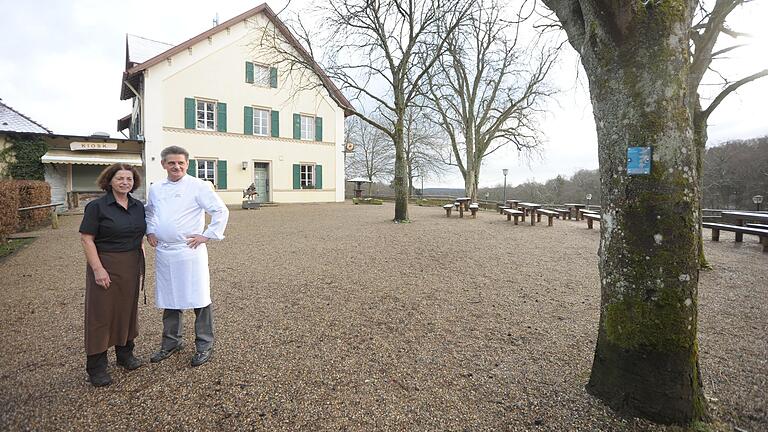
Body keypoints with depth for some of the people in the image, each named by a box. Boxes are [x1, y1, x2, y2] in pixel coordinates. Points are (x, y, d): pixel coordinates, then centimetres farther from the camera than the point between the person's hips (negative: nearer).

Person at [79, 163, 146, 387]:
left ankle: (125, 353, 31)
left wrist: (141, 262, 9)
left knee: (128, 308, 14)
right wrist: (97, 269, -18)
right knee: (102, 312, 2)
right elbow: (86, 239, -11)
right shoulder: (97, 206, -8)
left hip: (132, 266, 5)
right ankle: (96, 366, 15)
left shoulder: (138, 206, 6)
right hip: (106, 265, -5)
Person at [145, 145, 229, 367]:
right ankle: (171, 342, 34)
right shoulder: (155, 189, 12)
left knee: (198, 299, 1)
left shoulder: (198, 186, -7)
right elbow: (149, 212, 30)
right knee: (169, 299, 17)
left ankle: (204, 345, 15)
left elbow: (221, 211, -9)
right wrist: (149, 232, 15)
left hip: (189, 251, -5)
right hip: (163, 252, 6)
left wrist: (207, 235, -10)